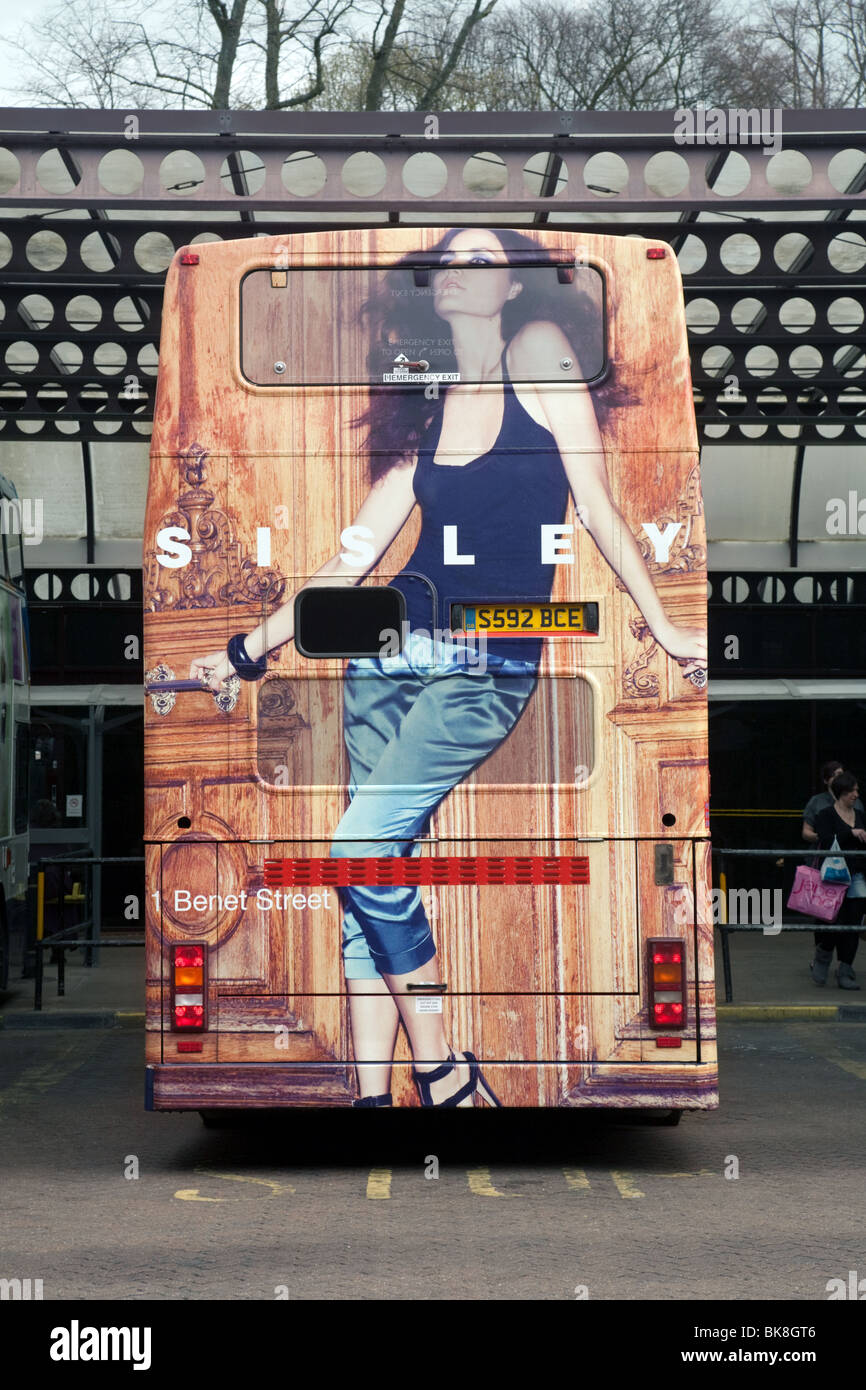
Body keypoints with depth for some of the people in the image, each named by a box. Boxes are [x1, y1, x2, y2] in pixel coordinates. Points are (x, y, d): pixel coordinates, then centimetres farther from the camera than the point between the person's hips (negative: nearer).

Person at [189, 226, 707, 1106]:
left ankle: (443, 1073, -3)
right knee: (373, 867, 0)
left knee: (363, 850, -17)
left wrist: (663, 627, 0)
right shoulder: (422, 408, 14)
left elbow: (598, 506, 0)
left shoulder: (537, 352, 0)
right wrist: (248, 651, 15)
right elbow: (353, 556, 15)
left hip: (489, 668, -5)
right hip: (393, 644, 5)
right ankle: (373, 1095, 6)